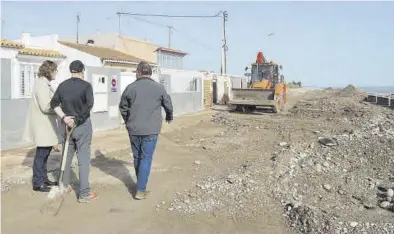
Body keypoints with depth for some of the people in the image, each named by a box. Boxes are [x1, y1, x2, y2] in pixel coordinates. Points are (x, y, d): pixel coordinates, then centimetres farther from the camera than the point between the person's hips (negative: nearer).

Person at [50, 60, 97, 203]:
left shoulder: (62, 85, 6)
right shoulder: (86, 85, -9)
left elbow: (54, 103, -3)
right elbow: (89, 104, -21)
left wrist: (64, 118, -11)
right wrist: (77, 120, -16)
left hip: (67, 125, 5)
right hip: (83, 126, -5)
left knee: (67, 156, 18)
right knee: (83, 159, -2)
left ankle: (64, 186, 32)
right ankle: (84, 194, 1)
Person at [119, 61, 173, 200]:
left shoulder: (130, 87, 1)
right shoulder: (159, 88, -3)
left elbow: (122, 107, 11)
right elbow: (168, 105, 9)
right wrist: (169, 117, 30)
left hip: (133, 129, 3)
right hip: (150, 130, -2)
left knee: (137, 157, 17)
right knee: (146, 158, 2)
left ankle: (141, 184, 31)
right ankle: (140, 190, 1)